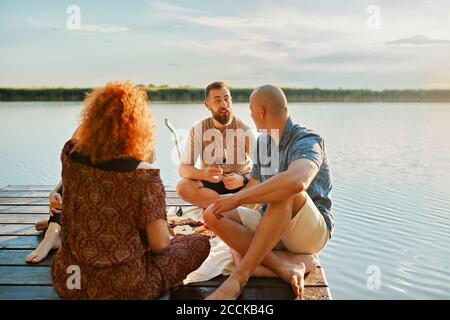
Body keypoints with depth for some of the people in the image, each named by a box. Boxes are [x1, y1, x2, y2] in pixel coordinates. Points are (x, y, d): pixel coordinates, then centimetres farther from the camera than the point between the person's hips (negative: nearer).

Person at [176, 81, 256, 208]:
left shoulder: (245, 131, -8)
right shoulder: (197, 131, -4)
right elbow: (183, 169, -9)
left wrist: (242, 180, -33)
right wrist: (203, 174, -32)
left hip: (242, 185, -2)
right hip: (210, 184, 2)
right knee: (182, 186, -29)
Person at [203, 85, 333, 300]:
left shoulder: (307, 141, -16)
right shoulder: (262, 142, 9)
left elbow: (297, 182, -39)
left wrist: (237, 198, -33)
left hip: (313, 231, -7)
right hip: (271, 226, 7)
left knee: (285, 193, -37)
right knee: (212, 214, -13)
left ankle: (239, 276, -31)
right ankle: (288, 264, -26)